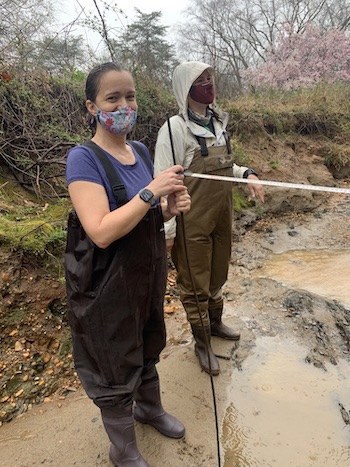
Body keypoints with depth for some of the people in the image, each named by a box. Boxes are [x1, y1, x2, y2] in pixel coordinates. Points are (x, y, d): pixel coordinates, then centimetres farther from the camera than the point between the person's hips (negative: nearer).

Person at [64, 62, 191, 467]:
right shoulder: (84, 159, -18)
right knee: (115, 370, 13)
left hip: (147, 274, 7)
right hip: (107, 286, -7)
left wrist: (172, 207, -8)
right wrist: (152, 191, -28)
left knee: (147, 347, 27)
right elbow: (101, 232, -28)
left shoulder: (141, 151, 3)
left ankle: (150, 407, 56)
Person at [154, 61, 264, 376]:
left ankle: (215, 323, 46)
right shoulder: (175, 128, -15)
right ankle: (202, 343, 30)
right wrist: (168, 229, -16)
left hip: (222, 217, 7)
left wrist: (247, 174, 0)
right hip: (193, 223, -7)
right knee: (195, 284, 10)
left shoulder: (218, 122, 6)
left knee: (218, 275, 22)